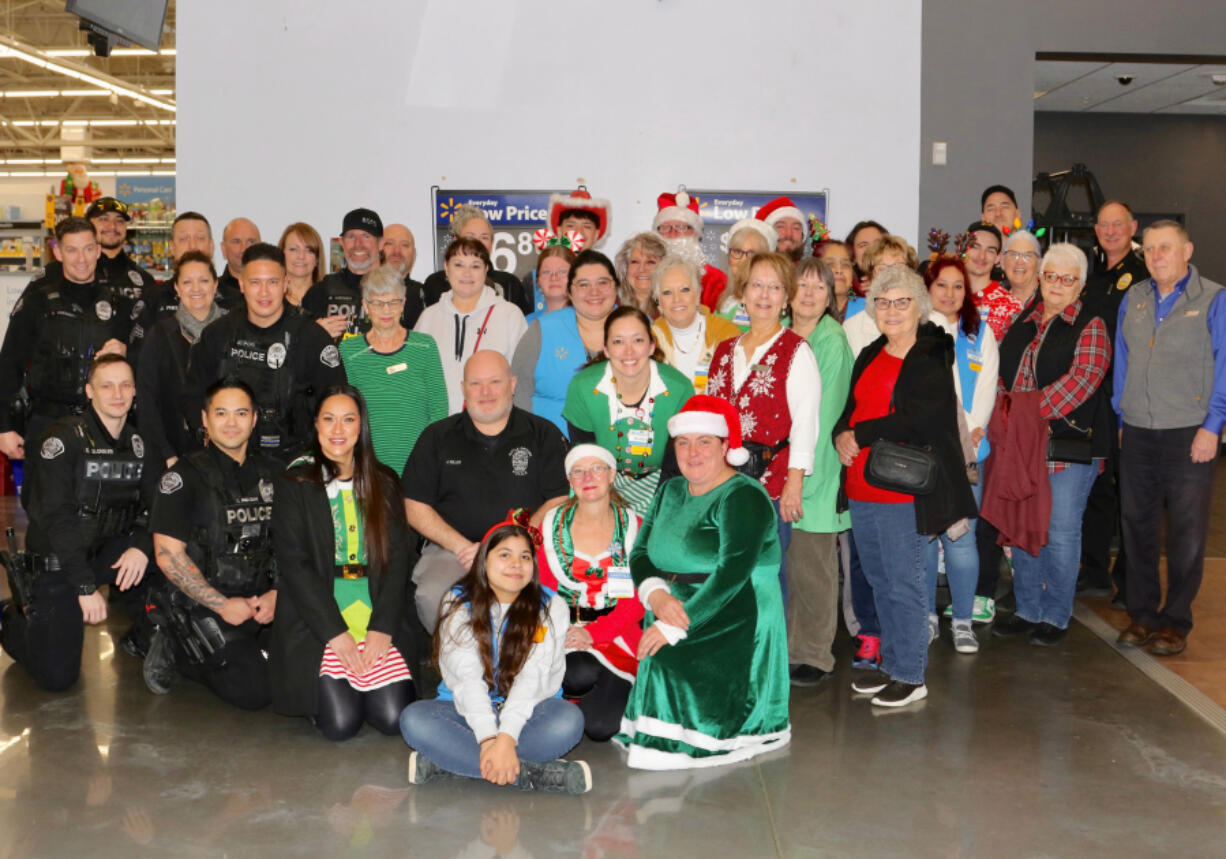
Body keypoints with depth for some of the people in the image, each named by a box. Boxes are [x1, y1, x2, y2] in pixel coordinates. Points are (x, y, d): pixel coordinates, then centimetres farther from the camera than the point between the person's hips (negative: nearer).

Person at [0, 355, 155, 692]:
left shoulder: (138, 444, 4)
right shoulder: (65, 438, -14)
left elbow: (151, 507, 2)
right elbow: (55, 518, -20)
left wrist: (141, 546, -22)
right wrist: (86, 587, -23)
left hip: (106, 553, 5)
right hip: (55, 562, -5)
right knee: (57, 676, -11)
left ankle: (144, 639, -1)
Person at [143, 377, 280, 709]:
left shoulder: (272, 473, 10)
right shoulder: (185, 476, -6)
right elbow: (168, 555, -12)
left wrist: (277, 594, -5)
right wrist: (223, 605, -15)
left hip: (262, 603, 5)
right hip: (202, 606, -5)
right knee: (255, 691, -17)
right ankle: (175, 650, 6)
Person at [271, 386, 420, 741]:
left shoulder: (383, 482, 11)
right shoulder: (295, 484, 2)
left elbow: (397, 557, 5)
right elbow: (294, 564, -5)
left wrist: (383, 628, -8)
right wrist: (335, 633, -13)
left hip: (379, 622, 3)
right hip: (317, 622, -2)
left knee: (393, 718, -13)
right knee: (340, 723, -18)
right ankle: (324, 687, 14)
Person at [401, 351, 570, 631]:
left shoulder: (544, 435, 10)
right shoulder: (437, 437, 13)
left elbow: (560, 503, 3)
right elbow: (415, 507, 10)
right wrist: (462, 545, -6)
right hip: (452, 550, 1)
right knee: (432, 596, -31)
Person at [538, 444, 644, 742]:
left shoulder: (633, 526, 4)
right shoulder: (552, 525, 7)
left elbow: (637, 600, -3)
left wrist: (594, 634, -16)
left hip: (617, 634, 0)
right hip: (564, 633, 1)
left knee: (601, 727, -20)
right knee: (581, 674, -34)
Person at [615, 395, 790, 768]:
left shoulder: (743, 497, -9)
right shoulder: (671, 492, 15)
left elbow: (734, 570, -21)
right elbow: (640, 552, 9)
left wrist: (677, 626, -25)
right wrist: (656, 594, -14)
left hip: (733, 624, -7)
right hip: (670, 616, 7)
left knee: (668, 664, -28)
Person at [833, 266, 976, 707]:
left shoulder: (933, 359, -7)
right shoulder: (869, 356, 16)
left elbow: (913, 421, -18)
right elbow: (850, 409, 15)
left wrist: (860, 435, -12)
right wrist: (841, 436, -7)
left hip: (903, 489, -7)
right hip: (861, 488, 7)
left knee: (904, 583, -2)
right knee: (879, 581, 15)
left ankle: (910, 676, 9)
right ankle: (890, 664, 28)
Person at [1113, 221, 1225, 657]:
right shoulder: (1133, 299, 11)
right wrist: (1120, 416, 12)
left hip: (1190, 435, -4)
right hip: (1138, 433, 4)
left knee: (1187, 531, 1)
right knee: (1137, 524, 8)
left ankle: (1175, 621, 13)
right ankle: (1142, 613, 21)